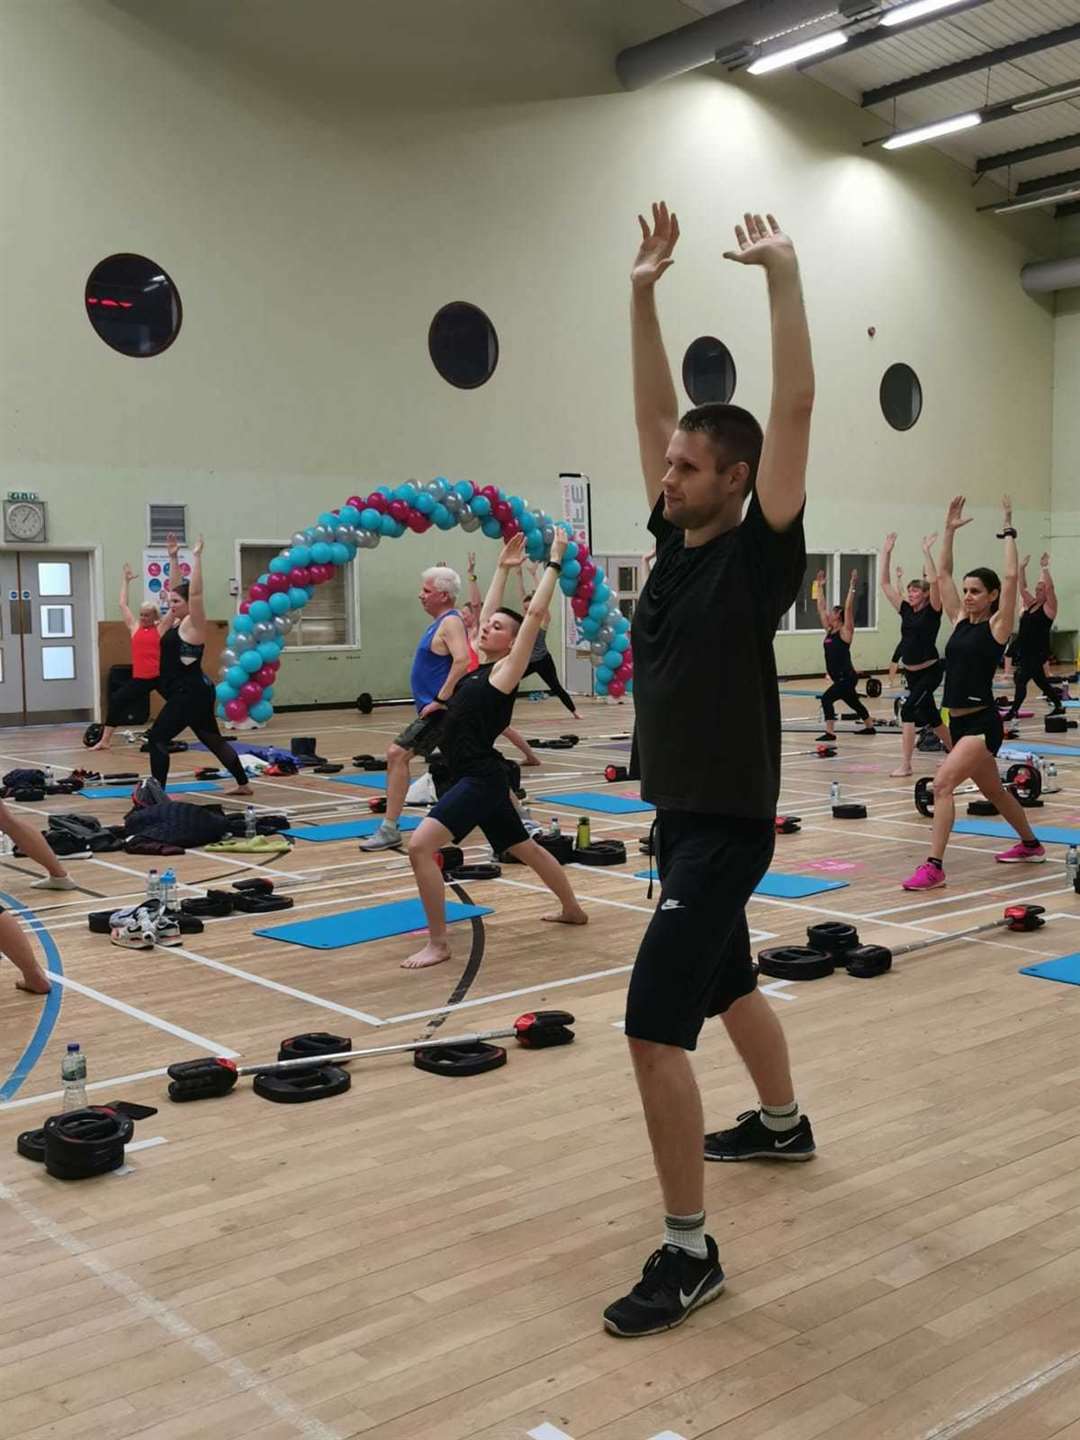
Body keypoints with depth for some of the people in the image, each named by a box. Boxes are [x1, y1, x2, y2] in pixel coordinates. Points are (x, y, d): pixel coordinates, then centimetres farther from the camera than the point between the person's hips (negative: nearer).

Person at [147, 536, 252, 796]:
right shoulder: (177, 621, 11)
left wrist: (196, 556, -19)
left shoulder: (193, 624, -11)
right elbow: (177, 587, 19)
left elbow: (195, 592, -22)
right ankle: (243, 784, 23)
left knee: (157, 737, -12)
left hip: (191, 694, -10)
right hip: (190, 693, 10)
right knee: (214, 740, 15)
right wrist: (173, 557, 16)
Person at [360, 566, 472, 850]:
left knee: (397, 754, -14)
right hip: (434, 709, 11)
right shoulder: (441, 622, 16)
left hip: (439, 710, -11)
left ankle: (389, 829, -13)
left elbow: (462, 661, -30)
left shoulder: (451, 622, -14)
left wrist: (441, 699, -26)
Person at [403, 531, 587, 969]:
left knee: (420, 846, -22)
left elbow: (535, 614, -12)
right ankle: (572, 909, 40)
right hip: (472, 777, 10)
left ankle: (438, 943, -16)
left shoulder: (505, 672, -8)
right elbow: (487, 611, 21)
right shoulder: (482, 666, 11)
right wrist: (504, 568, 24)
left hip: (482, 778, -10)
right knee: (525, 849, 23)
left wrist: (554, 562, -8)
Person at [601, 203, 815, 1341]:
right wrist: (643, 291, 6)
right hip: (678, 813, 9)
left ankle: (688, 1253, -5)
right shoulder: (676, 540, 7)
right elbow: (651, 411, 11)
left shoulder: (759, 551, -12)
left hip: (728, 823, -9)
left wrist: (782, 275, -20)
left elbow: (795, 410, -20)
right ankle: (781, 1123, 50)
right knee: (725, 984, 26)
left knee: (655, 1022, -15)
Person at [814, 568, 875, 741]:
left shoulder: (845, 632, -10)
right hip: (840, 678, 9)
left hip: (847, 677, -9)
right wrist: (820, 587, 14)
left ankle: (830, 732, -20)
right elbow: (821, 608, 12)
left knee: (826, 699, -20)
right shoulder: (829, 630, 9)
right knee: (854, 702, 23)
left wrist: (852, 587, -25)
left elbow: (848, 608, -21)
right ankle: (870, 727, 39)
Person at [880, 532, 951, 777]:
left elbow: (935, 581, -25)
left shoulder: (932, 611, -9)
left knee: (908, 710, -20)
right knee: (929, 715, 19)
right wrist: (886, 552, 1)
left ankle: (905, 764, -19)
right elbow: (885, 584, 5)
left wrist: (926, 553, -26)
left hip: (931, 672, -8)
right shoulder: (905, 611, 6)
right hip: (911, 673, 8)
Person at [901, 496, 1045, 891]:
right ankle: (1030, 845, 45)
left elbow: (1011, 577, -16)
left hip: (983, 723, -8)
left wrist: (1008, 532, -8)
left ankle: (934, 867, -24)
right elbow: (942, 575, 10)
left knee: (942, 783, -23)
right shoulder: (960, 621, 10)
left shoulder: (997, 626, -7)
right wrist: (949, 530, 8)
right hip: (959, 721, 8)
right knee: (993, 791, 24)